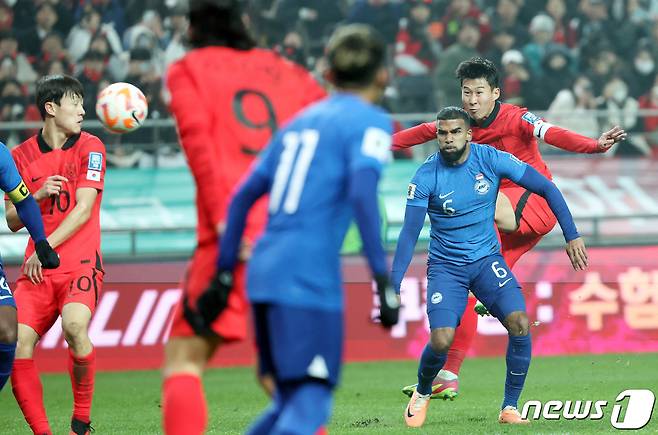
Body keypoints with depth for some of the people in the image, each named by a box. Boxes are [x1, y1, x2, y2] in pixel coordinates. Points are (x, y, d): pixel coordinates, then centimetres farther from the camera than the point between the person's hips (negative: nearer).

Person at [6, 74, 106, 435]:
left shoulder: (89, 147, 3)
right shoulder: (21, 155, 11)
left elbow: (83, 209, -6)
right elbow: (12, 220, 12)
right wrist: (39, 195, -7)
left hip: (80, 263, -3)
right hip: (37, 269, 3)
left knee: (75, 326, -30)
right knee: (17, 342, -16)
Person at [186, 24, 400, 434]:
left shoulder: (302, 120, 22)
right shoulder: (370, 122, 1)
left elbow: (243, 196, 19)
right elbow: (362, 193, -17)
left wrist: (223, 276, 21)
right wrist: (383, 281, -20)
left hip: (265, 272, 7)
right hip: (309, 277, -7)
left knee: (291, 402, 16)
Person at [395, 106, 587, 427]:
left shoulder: (491, 160, -11)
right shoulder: (426, 176, -14)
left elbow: (546, 188, -4)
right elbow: (410, 232, -14)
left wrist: (572, 236, -9)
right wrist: (393, 286, -22)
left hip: (487, 260, 2)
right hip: (445, 266, -2)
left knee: (520, 324, -20)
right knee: (441, 340, -19)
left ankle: (509, 408, -4)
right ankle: (422, 394, 15)